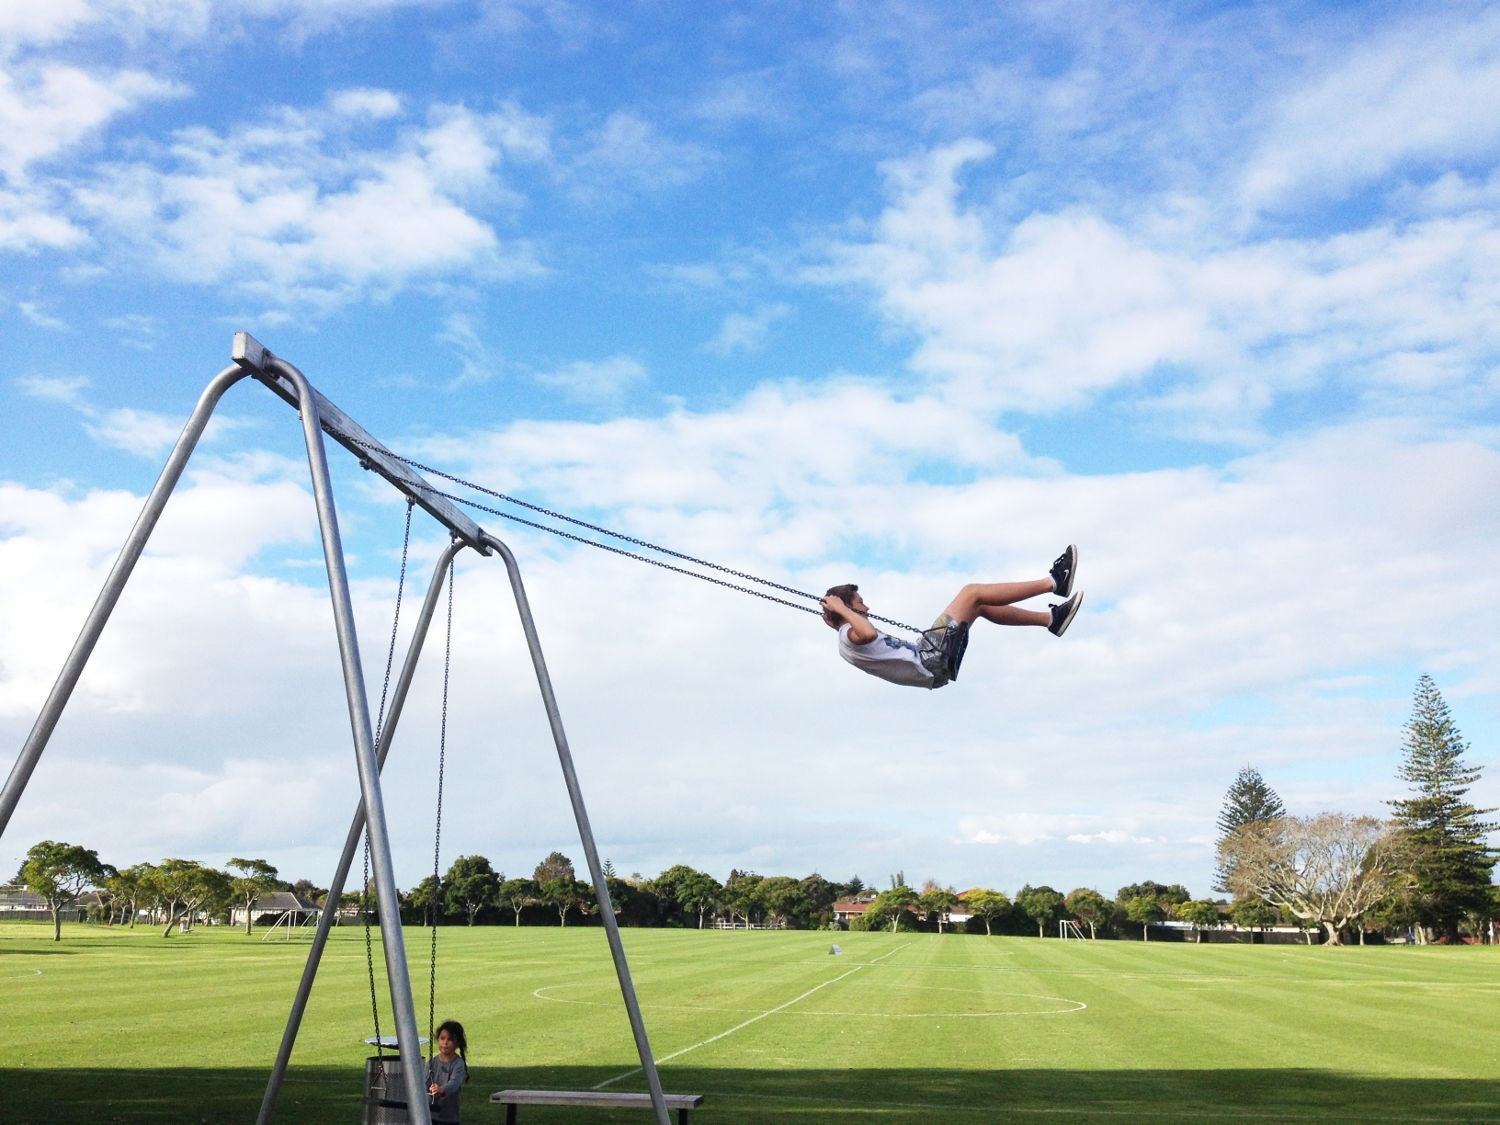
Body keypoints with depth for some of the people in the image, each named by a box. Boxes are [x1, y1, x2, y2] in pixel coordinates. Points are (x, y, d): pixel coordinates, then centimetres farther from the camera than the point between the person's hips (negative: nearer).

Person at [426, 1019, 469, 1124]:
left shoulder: (458, 1064, -12)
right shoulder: (432, 1062, 2)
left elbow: (455, 1082, -28)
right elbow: (425, 1081, -3)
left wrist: (442, 1089, -48)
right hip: (430, 1113, 4)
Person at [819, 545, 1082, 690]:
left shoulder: (851, 634, 15)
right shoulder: (850, 638, -14)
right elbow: (869, 633, -38)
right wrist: (841, 609, -25)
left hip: (928, 660, 11)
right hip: (931, 661, -11)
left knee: (982, 606, 17)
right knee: (972, 592, -8)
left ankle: (1052, 618, 19)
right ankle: (1053, 581, -3)